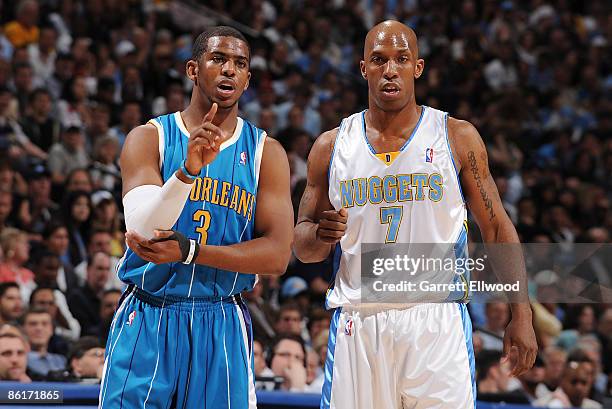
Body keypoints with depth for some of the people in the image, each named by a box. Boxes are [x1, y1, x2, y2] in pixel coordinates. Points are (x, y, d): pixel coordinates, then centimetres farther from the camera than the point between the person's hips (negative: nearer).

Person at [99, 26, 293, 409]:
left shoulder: (266, 152, 3)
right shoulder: (149, 138, -1)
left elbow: (278, 255, -6)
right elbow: (142, 230, -16)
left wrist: (189, 251, -17)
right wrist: (189, 169, -32)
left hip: (222, 327, 1)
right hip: (146, 321, -1)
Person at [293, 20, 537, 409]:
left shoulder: (457, 138, 4)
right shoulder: (331, 146, 8)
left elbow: (497, 227, 6)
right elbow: (302, 247, 14)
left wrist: (521, 317, 0)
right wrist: (320, 236, -11)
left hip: (438, 322, -2)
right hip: (358, 328, 2)